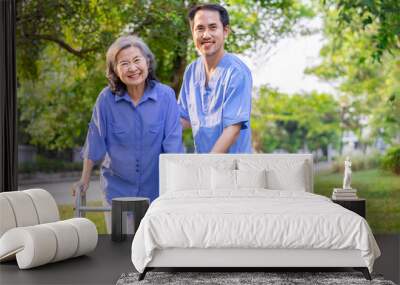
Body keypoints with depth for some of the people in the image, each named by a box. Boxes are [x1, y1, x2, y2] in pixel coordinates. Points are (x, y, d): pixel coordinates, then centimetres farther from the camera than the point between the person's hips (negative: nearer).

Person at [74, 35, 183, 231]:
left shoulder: (166, 96, -11)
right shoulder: (107, 98, -10)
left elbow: (173, 145, -11)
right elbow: (95, 143, -2)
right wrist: (84, 181, 5)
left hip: (156, 189, 0)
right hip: (117, 188, 0)